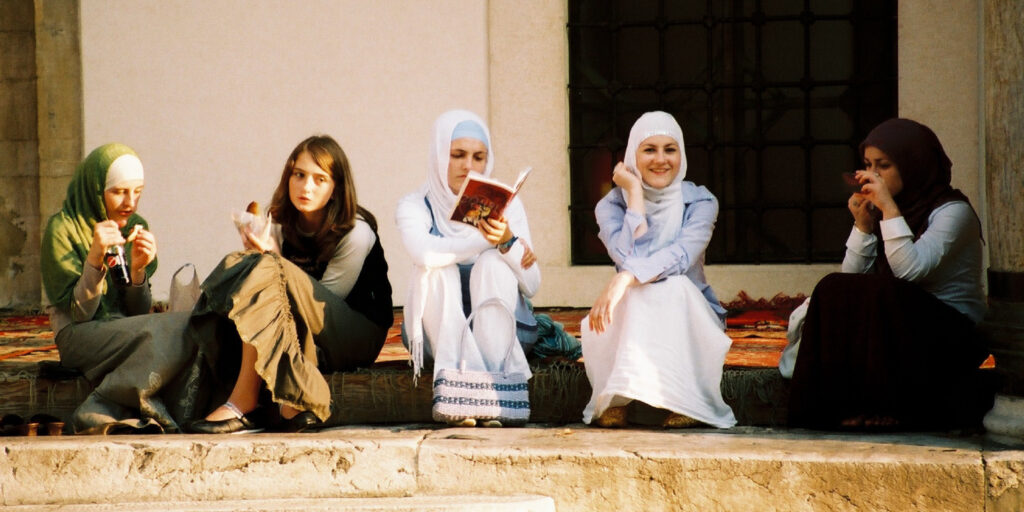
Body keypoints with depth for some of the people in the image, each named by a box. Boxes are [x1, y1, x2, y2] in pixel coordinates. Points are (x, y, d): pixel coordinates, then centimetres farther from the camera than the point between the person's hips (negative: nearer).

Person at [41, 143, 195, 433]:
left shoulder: (136, 227, 11)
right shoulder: (63, 229, -5)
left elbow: (139, 313, 7)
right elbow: (78, 314, -11)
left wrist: (138, 270, -12)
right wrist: (95, 259, -24)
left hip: (125, 331, 6)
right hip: (78, 337, -6)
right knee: (180, 331, -28)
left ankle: (103, 412, -30)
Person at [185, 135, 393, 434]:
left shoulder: (356, 232, -12)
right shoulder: (283, 225, 6)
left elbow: (325, 299, -12)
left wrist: (271, 257, -21)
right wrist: (263, 255, -17)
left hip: (358, 335, -6)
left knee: (270, 273, -27)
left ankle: (242, 405, -29)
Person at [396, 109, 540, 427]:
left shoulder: (506, 205, 1)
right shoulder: (415, 206, -2)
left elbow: (531, 286, -10)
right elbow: (424, 252, -28)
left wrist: (507, 242, -27)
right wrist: (483, 239, -26)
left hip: (498, 329, 1)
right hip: (438, 331, 0)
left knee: (493, 263, -25)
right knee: (436, 271, -27)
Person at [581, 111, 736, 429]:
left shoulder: (700, 202, -4)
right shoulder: (611, 205, -1)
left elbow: (682, 255, -24)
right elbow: (629, 258, -21)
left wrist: (626, 278, -40)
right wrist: (635, 193, -15)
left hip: (688, 319, 0)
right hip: (630, 324, 0)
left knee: (673, 286, -32)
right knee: (638, 290, -32)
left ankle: (681, 402, -29)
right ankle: (617, 401, -31)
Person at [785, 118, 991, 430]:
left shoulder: (953, 211, -9)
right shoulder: (880, 211, 11)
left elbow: (910, 270, -25)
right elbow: (853, 276, 3)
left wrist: (889, 209, -24)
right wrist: (862, 223, -7)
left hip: (951, 338, -6)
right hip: (895, 327, 6)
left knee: (879, 292, -31)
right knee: (834, 291, -19)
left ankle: (891, 407, -22)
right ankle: (845, 403, -21)